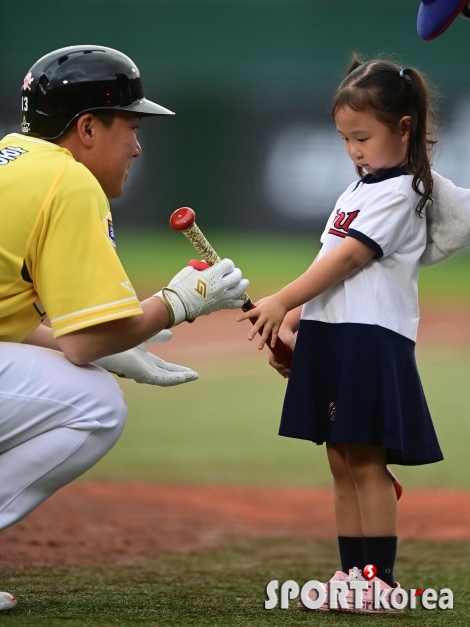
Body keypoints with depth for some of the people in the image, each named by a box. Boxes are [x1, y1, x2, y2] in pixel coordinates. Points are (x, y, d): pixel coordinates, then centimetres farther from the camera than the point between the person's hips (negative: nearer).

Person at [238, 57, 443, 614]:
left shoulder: (399, 193, -8)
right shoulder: (358, 190, 20)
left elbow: (347, 258, -16)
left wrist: (282, 301, -20)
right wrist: (290, 323, 12)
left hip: (371, 338, -9)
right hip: (328, 337, 9)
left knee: (365, 460, -9)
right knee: (341, 461, 8)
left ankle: (382, 579, -6)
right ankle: (352, 576, 12)